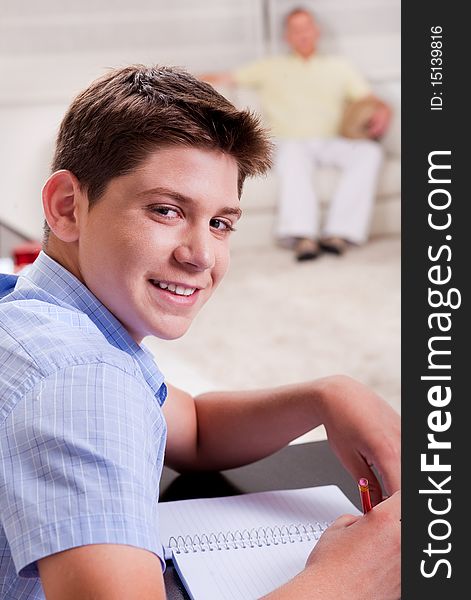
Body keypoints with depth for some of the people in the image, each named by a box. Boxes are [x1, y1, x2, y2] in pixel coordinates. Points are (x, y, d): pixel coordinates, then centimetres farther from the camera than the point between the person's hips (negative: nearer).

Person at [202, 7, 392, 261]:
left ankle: (339, 232, -40)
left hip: (333, 142, 2)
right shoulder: (271, 68, 25)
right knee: (292, 154, -40)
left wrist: (381, 111, -6)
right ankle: (301, 236, -52)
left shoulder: (339, 67, 28)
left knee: (369, 151, -31)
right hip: (293, 141, -2)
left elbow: (367, 98, 16)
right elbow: (227, 78, 18)